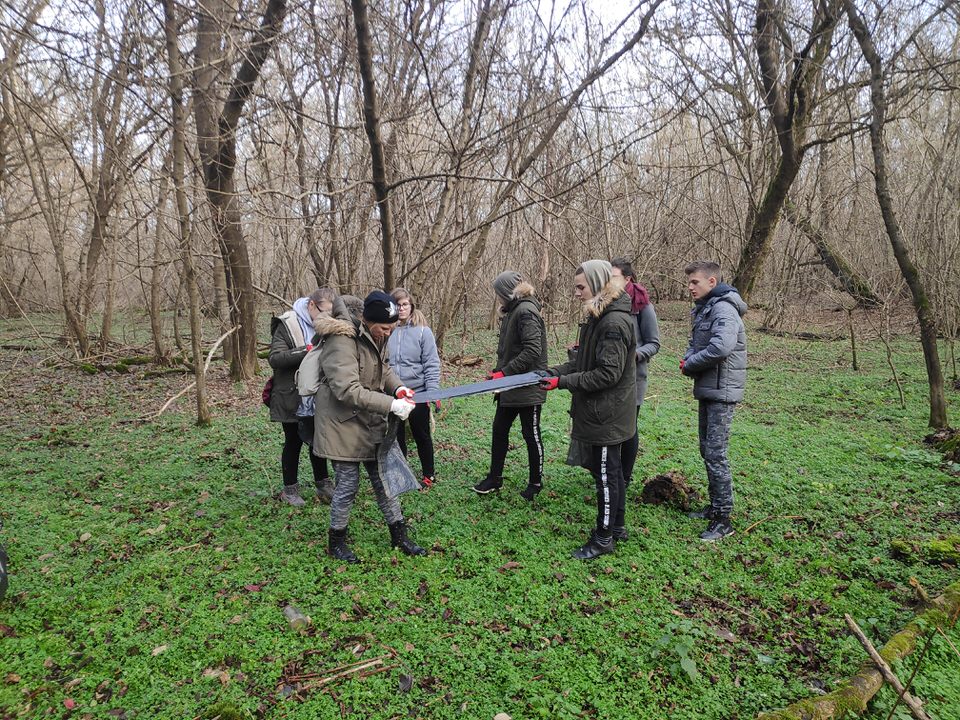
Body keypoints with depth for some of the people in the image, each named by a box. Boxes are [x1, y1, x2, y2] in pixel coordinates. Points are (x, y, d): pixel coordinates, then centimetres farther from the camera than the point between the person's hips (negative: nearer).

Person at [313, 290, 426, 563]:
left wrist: (398, 387, -3)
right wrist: (391, 405, -32)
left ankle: (399, 535, 26)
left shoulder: (376, 337, 3)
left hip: (370, 423, 8)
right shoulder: (342, 341, -24)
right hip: (343, 425, -8)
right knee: (348, 484, 1)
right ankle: (336, 542, 24)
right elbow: (348, 390, -31)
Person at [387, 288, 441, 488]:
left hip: (417, 394, -2)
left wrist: (433, 391, -14)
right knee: (396, 437, 14)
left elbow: (432, 364, -8)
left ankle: (428, 474, 30)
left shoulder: (423, 331, -7)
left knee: (421, 436, 12)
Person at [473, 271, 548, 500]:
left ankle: (536, 482, 22)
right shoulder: (512, 311, 11)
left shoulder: (526, 312, -18)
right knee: (499, 429, 15)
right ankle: (494, 478, 28)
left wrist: (504, 372, -23)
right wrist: (497, 371, 5)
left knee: (531, 434, 5)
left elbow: (532, 350, -26)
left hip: (527, 387, -10)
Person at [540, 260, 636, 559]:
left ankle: (604, 538, 17)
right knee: (610, 470, 20)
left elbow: (608, 374, -25)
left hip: (606, 415, -10)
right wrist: (554, 372, 2)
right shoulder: (598, 317, 10)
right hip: (600, 412, 10)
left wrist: (563, 382, -22)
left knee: (606, 474, 3)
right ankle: (616, 526, 35)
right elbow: (583, 362, 15)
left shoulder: (615, 322, -22)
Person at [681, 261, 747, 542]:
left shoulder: (724, 309, -17)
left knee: (715, 453, -8)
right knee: (707, 450, 16)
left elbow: (721, 347, -30)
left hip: (722, 391, -10)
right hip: (707, 389, 10)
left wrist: (690, 366, -16)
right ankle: (715, 506, 29)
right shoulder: (702, 309, 15)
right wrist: (688, 358, -1)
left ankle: (723, 520, 1)